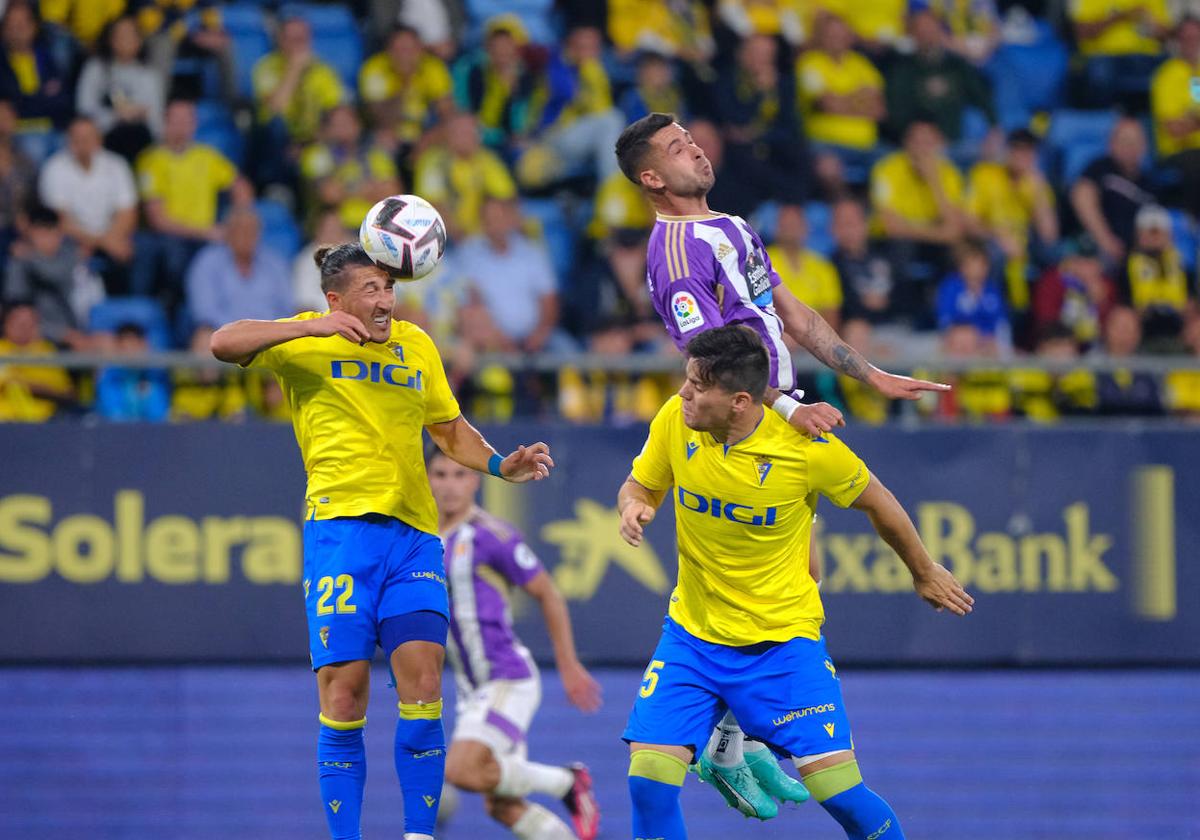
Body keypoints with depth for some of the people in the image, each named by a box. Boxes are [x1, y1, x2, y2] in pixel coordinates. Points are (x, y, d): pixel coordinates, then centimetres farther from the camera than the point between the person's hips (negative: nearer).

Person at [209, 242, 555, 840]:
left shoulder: (416, 346, 17)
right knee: (344, 690, -6)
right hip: (341, 526, -4)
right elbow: (225, 345, -13)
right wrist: (314, 327, -22)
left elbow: (450, 430, 28)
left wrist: (499, 465, 10)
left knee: (423, 684, -9)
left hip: (413, 532, 4)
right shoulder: (308, 342, 2)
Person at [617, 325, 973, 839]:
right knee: (648, 779, -13)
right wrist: (634, 505, -18)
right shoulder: (675, 421, -11)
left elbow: (875, 501, -1)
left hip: (783, 638, -3)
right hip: (692, 636, 3)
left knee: (837, 788, -10)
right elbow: (640, 484, 7)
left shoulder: (807, 449, -19)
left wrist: (924, 573, 13)